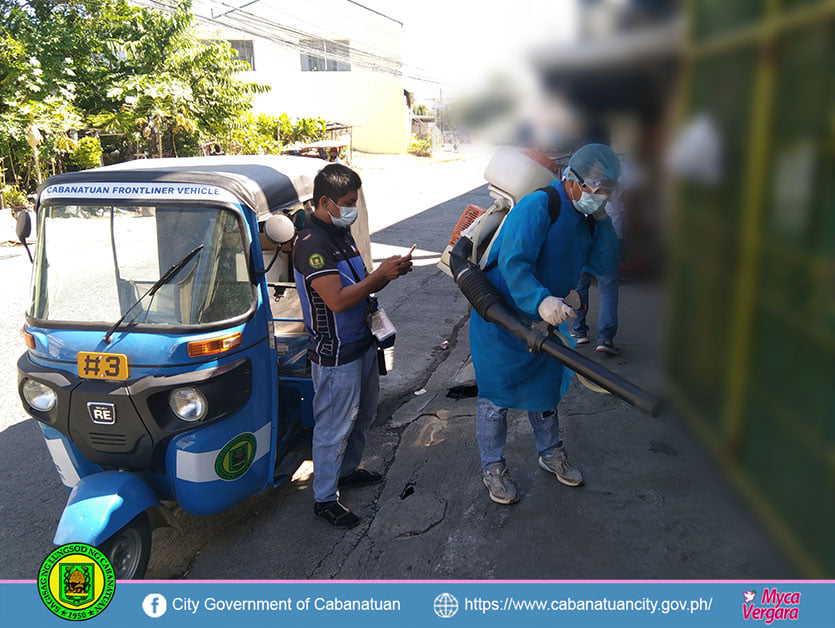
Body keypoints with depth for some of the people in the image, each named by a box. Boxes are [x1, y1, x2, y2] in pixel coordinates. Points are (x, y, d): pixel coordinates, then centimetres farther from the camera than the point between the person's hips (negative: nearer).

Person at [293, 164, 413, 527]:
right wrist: (381, 273, -23)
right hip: (335, 355, -10)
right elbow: (338, 300, -29)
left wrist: (390, 273, -4)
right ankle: (324, 499, 19)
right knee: (334, 426, 3)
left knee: (363, 413, 23)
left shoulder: (342, 233, 9)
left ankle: (348, 470, 43)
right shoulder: (311, 244, -22)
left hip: (362, 343, 10)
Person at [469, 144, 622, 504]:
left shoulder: (585, 216, 3)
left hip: (544, 318, 8)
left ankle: (550, 453, 42)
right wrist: (540, 300, -55)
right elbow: (513, 263, -38)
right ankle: (493, 468, 24)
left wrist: (602, 219, -12)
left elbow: (605, 265, 0)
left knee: (545, 387, 21)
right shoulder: (537, 208, -26)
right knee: (496, 394, 5)